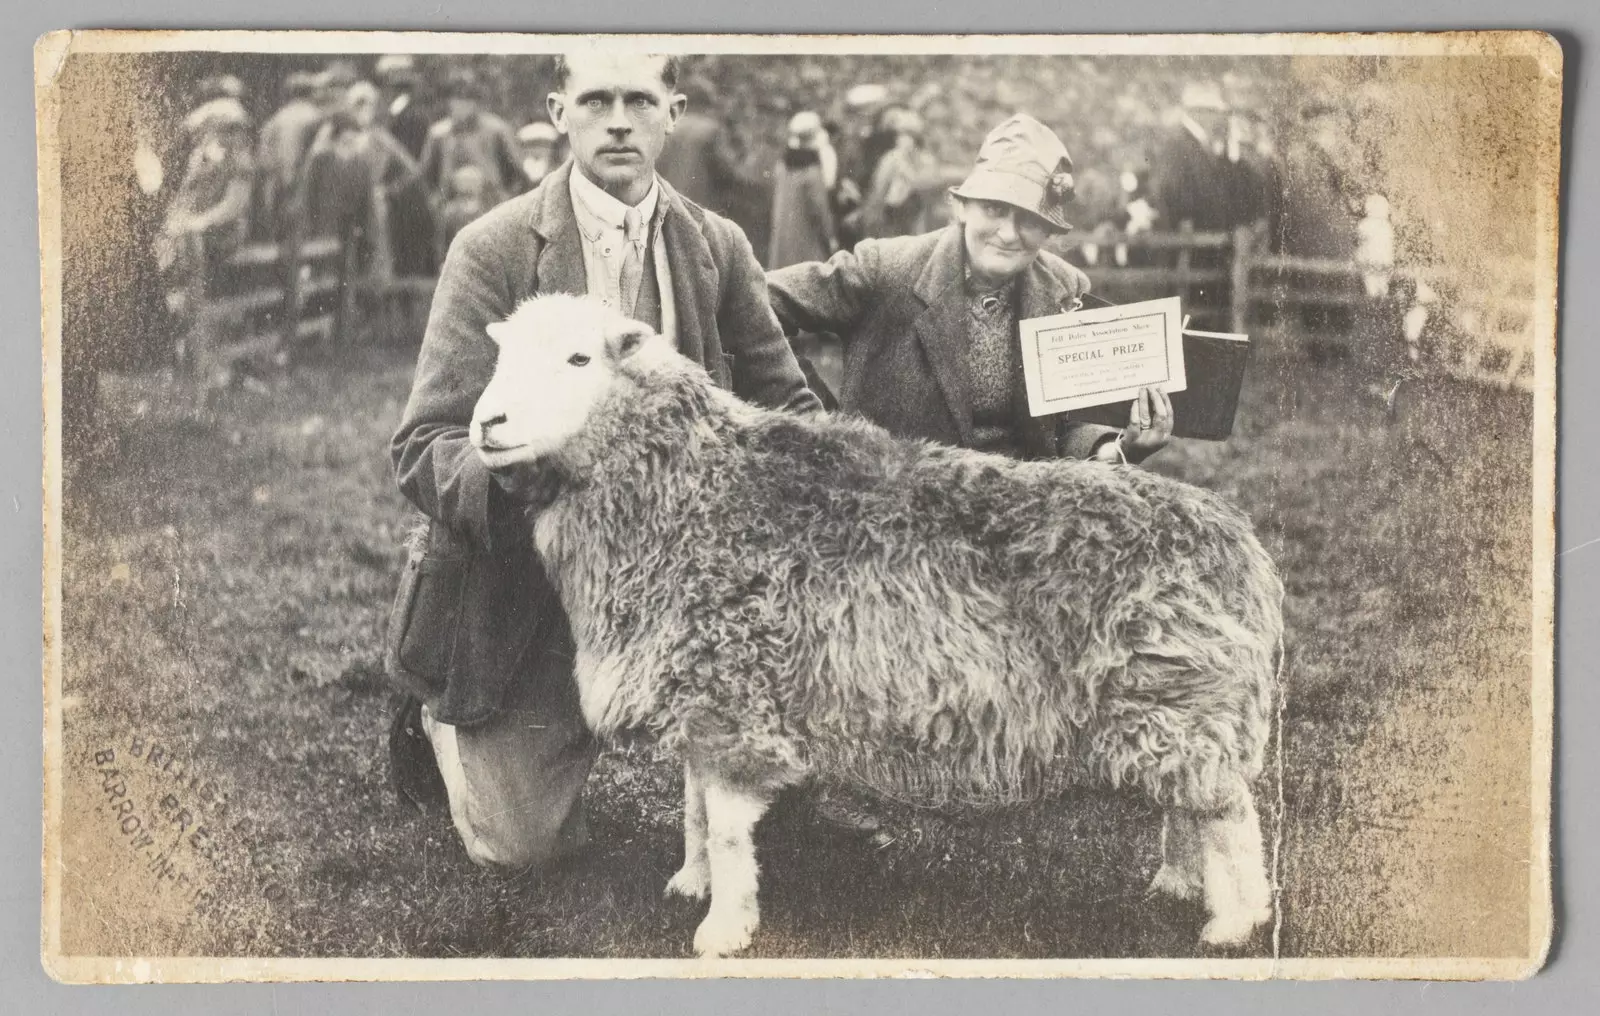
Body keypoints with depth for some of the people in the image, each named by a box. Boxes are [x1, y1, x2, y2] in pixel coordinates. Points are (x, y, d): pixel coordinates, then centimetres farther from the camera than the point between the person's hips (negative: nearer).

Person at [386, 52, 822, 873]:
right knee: (522, 848, -5)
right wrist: (515, 475, -38)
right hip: (524, 580, -3)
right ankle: (443, 720, 29)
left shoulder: (718, 248, 1)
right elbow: (422, 449, -15)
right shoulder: (492, 249, -11)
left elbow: (786, 407, 6)